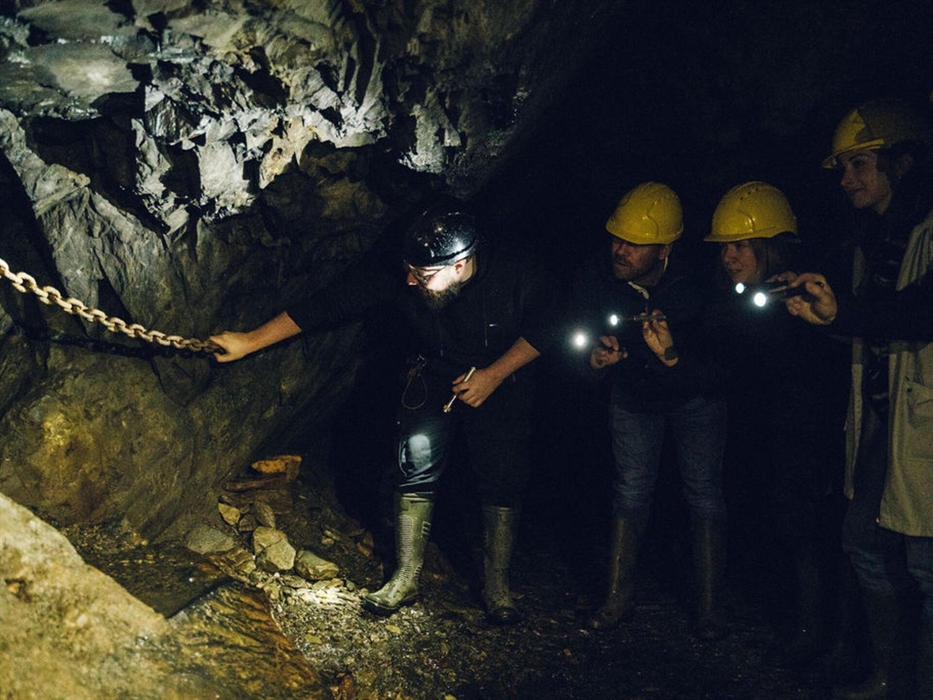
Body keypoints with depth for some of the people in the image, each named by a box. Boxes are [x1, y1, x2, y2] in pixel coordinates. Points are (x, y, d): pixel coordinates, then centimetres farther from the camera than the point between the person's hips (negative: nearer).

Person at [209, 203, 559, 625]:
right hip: (434, 379, 2)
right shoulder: (399, 277, -25)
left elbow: (544, 328, -12)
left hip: (500, 382, -1)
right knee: (416, 466, -10)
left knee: (502, 479, -6)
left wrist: (494, 375, -22)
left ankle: (497, 586, 12)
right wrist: (250, 341, -22)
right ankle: (406, 579, 5)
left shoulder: (520, 277, -30)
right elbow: (331, 305, -21)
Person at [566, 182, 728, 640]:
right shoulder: (594, 281, -23)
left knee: (704, 495, -2)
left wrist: (675, 359, -46)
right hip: (633, 394, 2)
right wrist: (596, 361, -34)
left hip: (695, 392, -2)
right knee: (631, 493, 6)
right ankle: (618, 599, 17)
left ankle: (709, 606, 11)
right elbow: (581, 346, -11)